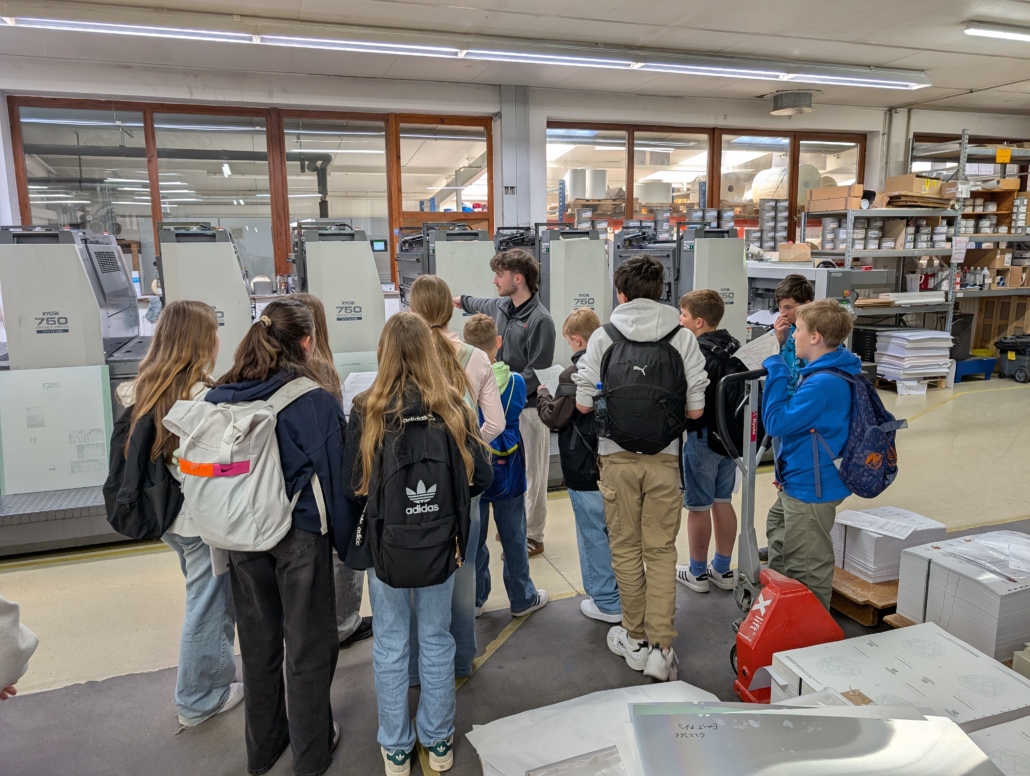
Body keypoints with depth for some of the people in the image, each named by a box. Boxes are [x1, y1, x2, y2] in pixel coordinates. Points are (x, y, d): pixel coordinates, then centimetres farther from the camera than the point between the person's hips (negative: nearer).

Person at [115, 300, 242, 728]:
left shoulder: (142, 390, 2)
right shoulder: (202, 396, -23)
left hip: (168, 515, 8)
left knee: (206, 599, 24)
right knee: (207, 606, 9)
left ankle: (211, 672, 40)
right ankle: (200, 698, 25)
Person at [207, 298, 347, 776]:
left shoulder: (219, 398, -4)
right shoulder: (315, 401, -19)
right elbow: (333, 475, -16)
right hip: (301, 535, -5)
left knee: (257, 639, 21)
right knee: (308, 644, 13)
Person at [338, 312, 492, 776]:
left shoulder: (367, 411, -13)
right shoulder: (452, 407, -10)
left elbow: (352, 485, -9)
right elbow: (480, 476, -6)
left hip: (385, 545, -1)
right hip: (440, 544, 1)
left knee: (390, 644, 15)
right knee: (436, 639, 18)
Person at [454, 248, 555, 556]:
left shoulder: (540, 320, -18)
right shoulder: (501, 306, 5)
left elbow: (536, 373, -20)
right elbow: (483, 305, 31)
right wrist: (461, 300, 48)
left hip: (528, 407, -7)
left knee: (530, 475, 3)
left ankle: (532, 537, 16)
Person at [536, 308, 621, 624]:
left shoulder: (573, 375, -18)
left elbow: (554, 418, -13)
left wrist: (543, 394, 4)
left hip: (585, 470, -7)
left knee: (594, 535, 5)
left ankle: (607, 603, 14)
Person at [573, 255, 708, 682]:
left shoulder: (603, 336, -6)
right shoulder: (682, 337, -4)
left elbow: (584, 403, -9)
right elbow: (696, 409, -7)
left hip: (618, 456, 0)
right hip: (664, 457, 1)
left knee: (625, 547, 13)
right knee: (661, 551, 10)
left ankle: (635, 639, 26)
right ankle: (661, 648, 13)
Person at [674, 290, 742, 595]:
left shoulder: (697, 354, -21)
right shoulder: (735, 348, 5)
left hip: (703, 437, -8)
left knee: (698, 507, 6)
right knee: (722, 502, 17)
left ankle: (697, 573, 20)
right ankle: (722, 569, 28)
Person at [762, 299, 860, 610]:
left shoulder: (823, 383, -29)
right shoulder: (826, 373, 3)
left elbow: (776, 422, -26)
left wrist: (776, 373, -20)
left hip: (811, 489, -12)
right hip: (798, 482, 12)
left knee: (807, 571, 5)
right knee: (777, 534, 32)